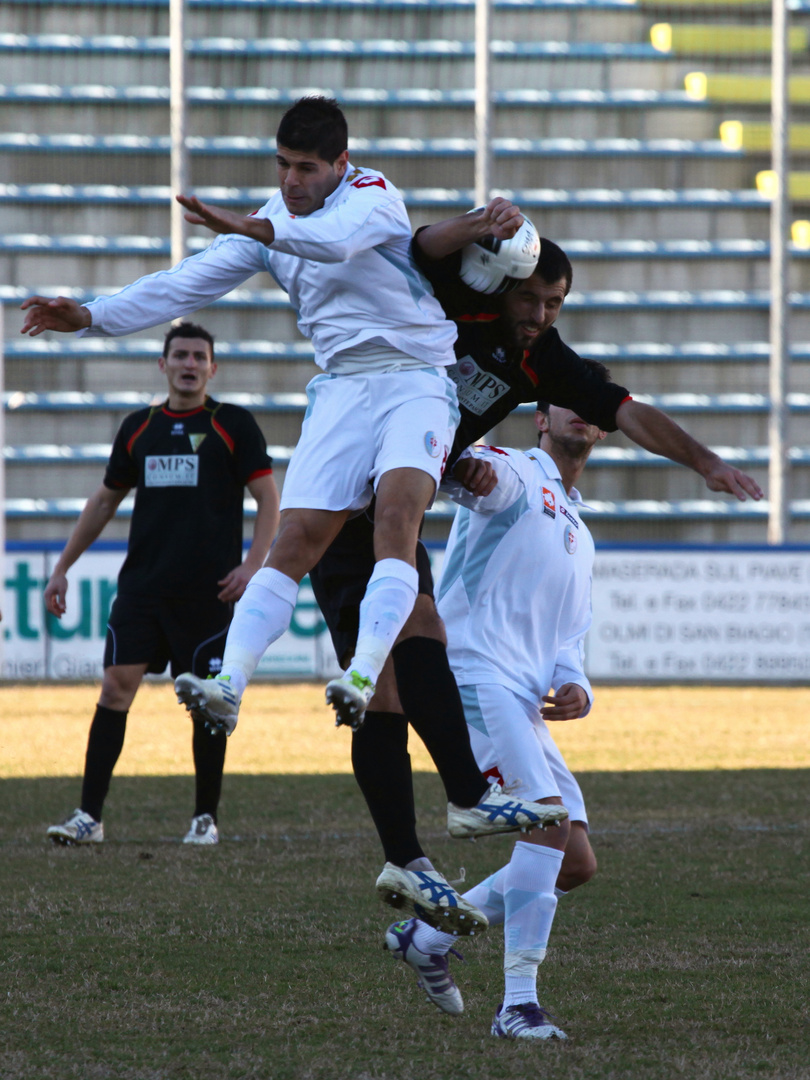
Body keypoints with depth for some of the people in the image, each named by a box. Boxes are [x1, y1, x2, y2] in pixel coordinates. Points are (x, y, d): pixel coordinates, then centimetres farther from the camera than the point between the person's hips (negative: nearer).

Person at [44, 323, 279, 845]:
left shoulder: (234, 425, 2)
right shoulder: (139, 428, 12)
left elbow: (269, 499, 0)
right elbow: (105, 500, 22)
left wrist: (253, 562, -15)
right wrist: (63, 567, 20)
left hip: (207, 590, -3)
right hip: (142, 584, 3)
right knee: (116, 685, -7)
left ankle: (206, 818, 13)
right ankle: (89, 815, -6)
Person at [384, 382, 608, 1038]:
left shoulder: (579, 538, 29)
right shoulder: (514, 477, 4)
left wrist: (573, 686, 4)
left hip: (524, 707, 9)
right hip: (473, 675, -9)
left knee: (577, 862, 6)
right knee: (550, 824, -25)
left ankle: (429, 935, 21)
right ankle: (518, 1004, -27)